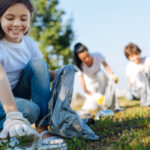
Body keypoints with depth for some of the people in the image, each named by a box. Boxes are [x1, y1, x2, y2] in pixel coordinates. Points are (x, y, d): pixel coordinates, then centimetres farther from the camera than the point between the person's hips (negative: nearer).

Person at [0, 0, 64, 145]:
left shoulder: (29, 43, -1)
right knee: (30, 110, -37)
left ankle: (42, 129, -23)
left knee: (38, 63, -19)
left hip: (17, 95, 7)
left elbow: (42, 74, 2)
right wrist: (13, 114, -56)